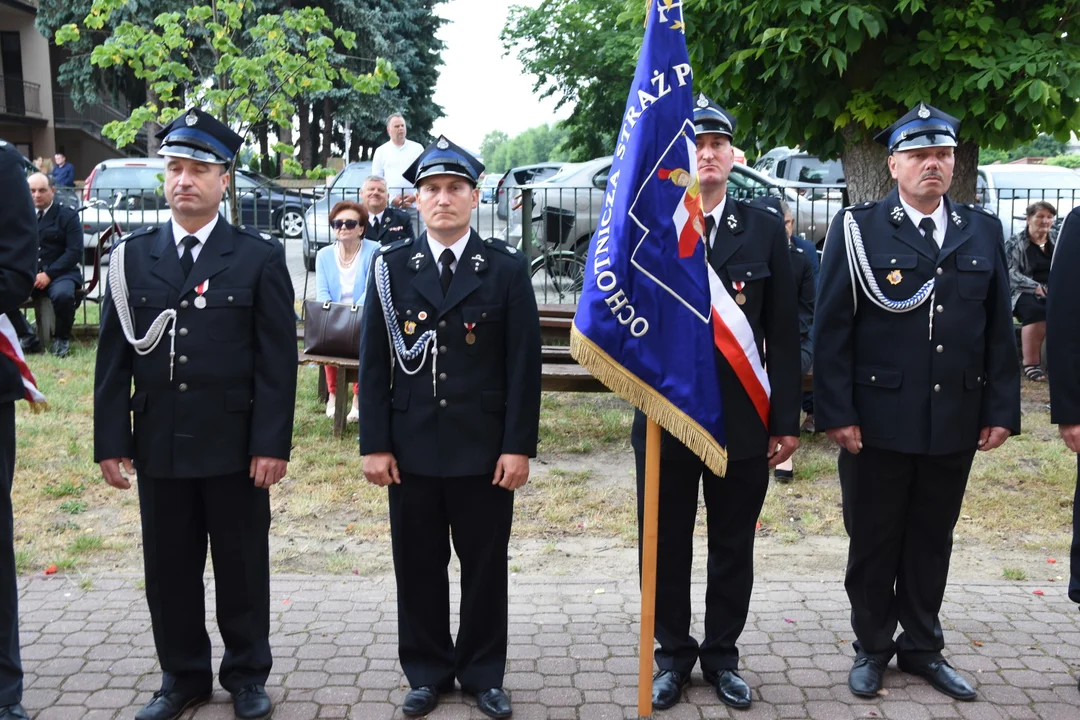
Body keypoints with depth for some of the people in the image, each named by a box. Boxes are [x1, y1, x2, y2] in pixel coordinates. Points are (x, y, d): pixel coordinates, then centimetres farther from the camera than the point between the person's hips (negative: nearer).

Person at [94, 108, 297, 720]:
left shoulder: (261, 257, -2)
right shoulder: (132, 257, 6)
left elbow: (277, 359, -5)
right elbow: (114, 357, 5)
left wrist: (271, 444, -11)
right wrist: (112, 442, 0)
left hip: (235, 446, -2)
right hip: (158, 445, 3)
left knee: (243, 567, 9)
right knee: (169, 570, 12)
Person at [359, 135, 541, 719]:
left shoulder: (507, 267, -1)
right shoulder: (391, 266, 3)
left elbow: (524, 363, -3)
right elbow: (373, 362, 3)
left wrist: (519, 446, -8)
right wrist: (374, 444, -2)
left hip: (485, 449, -1)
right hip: (412, 448, 1)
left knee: (485, 565, 10)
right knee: (418, 565, 10)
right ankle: (427, 673, 27)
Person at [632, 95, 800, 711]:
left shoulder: (765, 229, 2)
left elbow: (784, 333, 1)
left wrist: (786, 419, -1)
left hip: (743, 421, 1)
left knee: (733, 546, 13)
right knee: (667, 546, 12)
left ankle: (722, 656, 31)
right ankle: (674, 656, 30)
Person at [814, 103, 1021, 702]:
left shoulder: (983, 231, 8)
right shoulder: (858, 229, -3)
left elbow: (999, 330, 8)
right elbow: (831, 328, -7)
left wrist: (1002, 410, 3)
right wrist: (836, 413, -11)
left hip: (956, 423, 3)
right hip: (878, 422, -3)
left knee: (932, 541, 15)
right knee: (872, 543, 10)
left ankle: (922, 647, 31)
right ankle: (871, 648, 27)